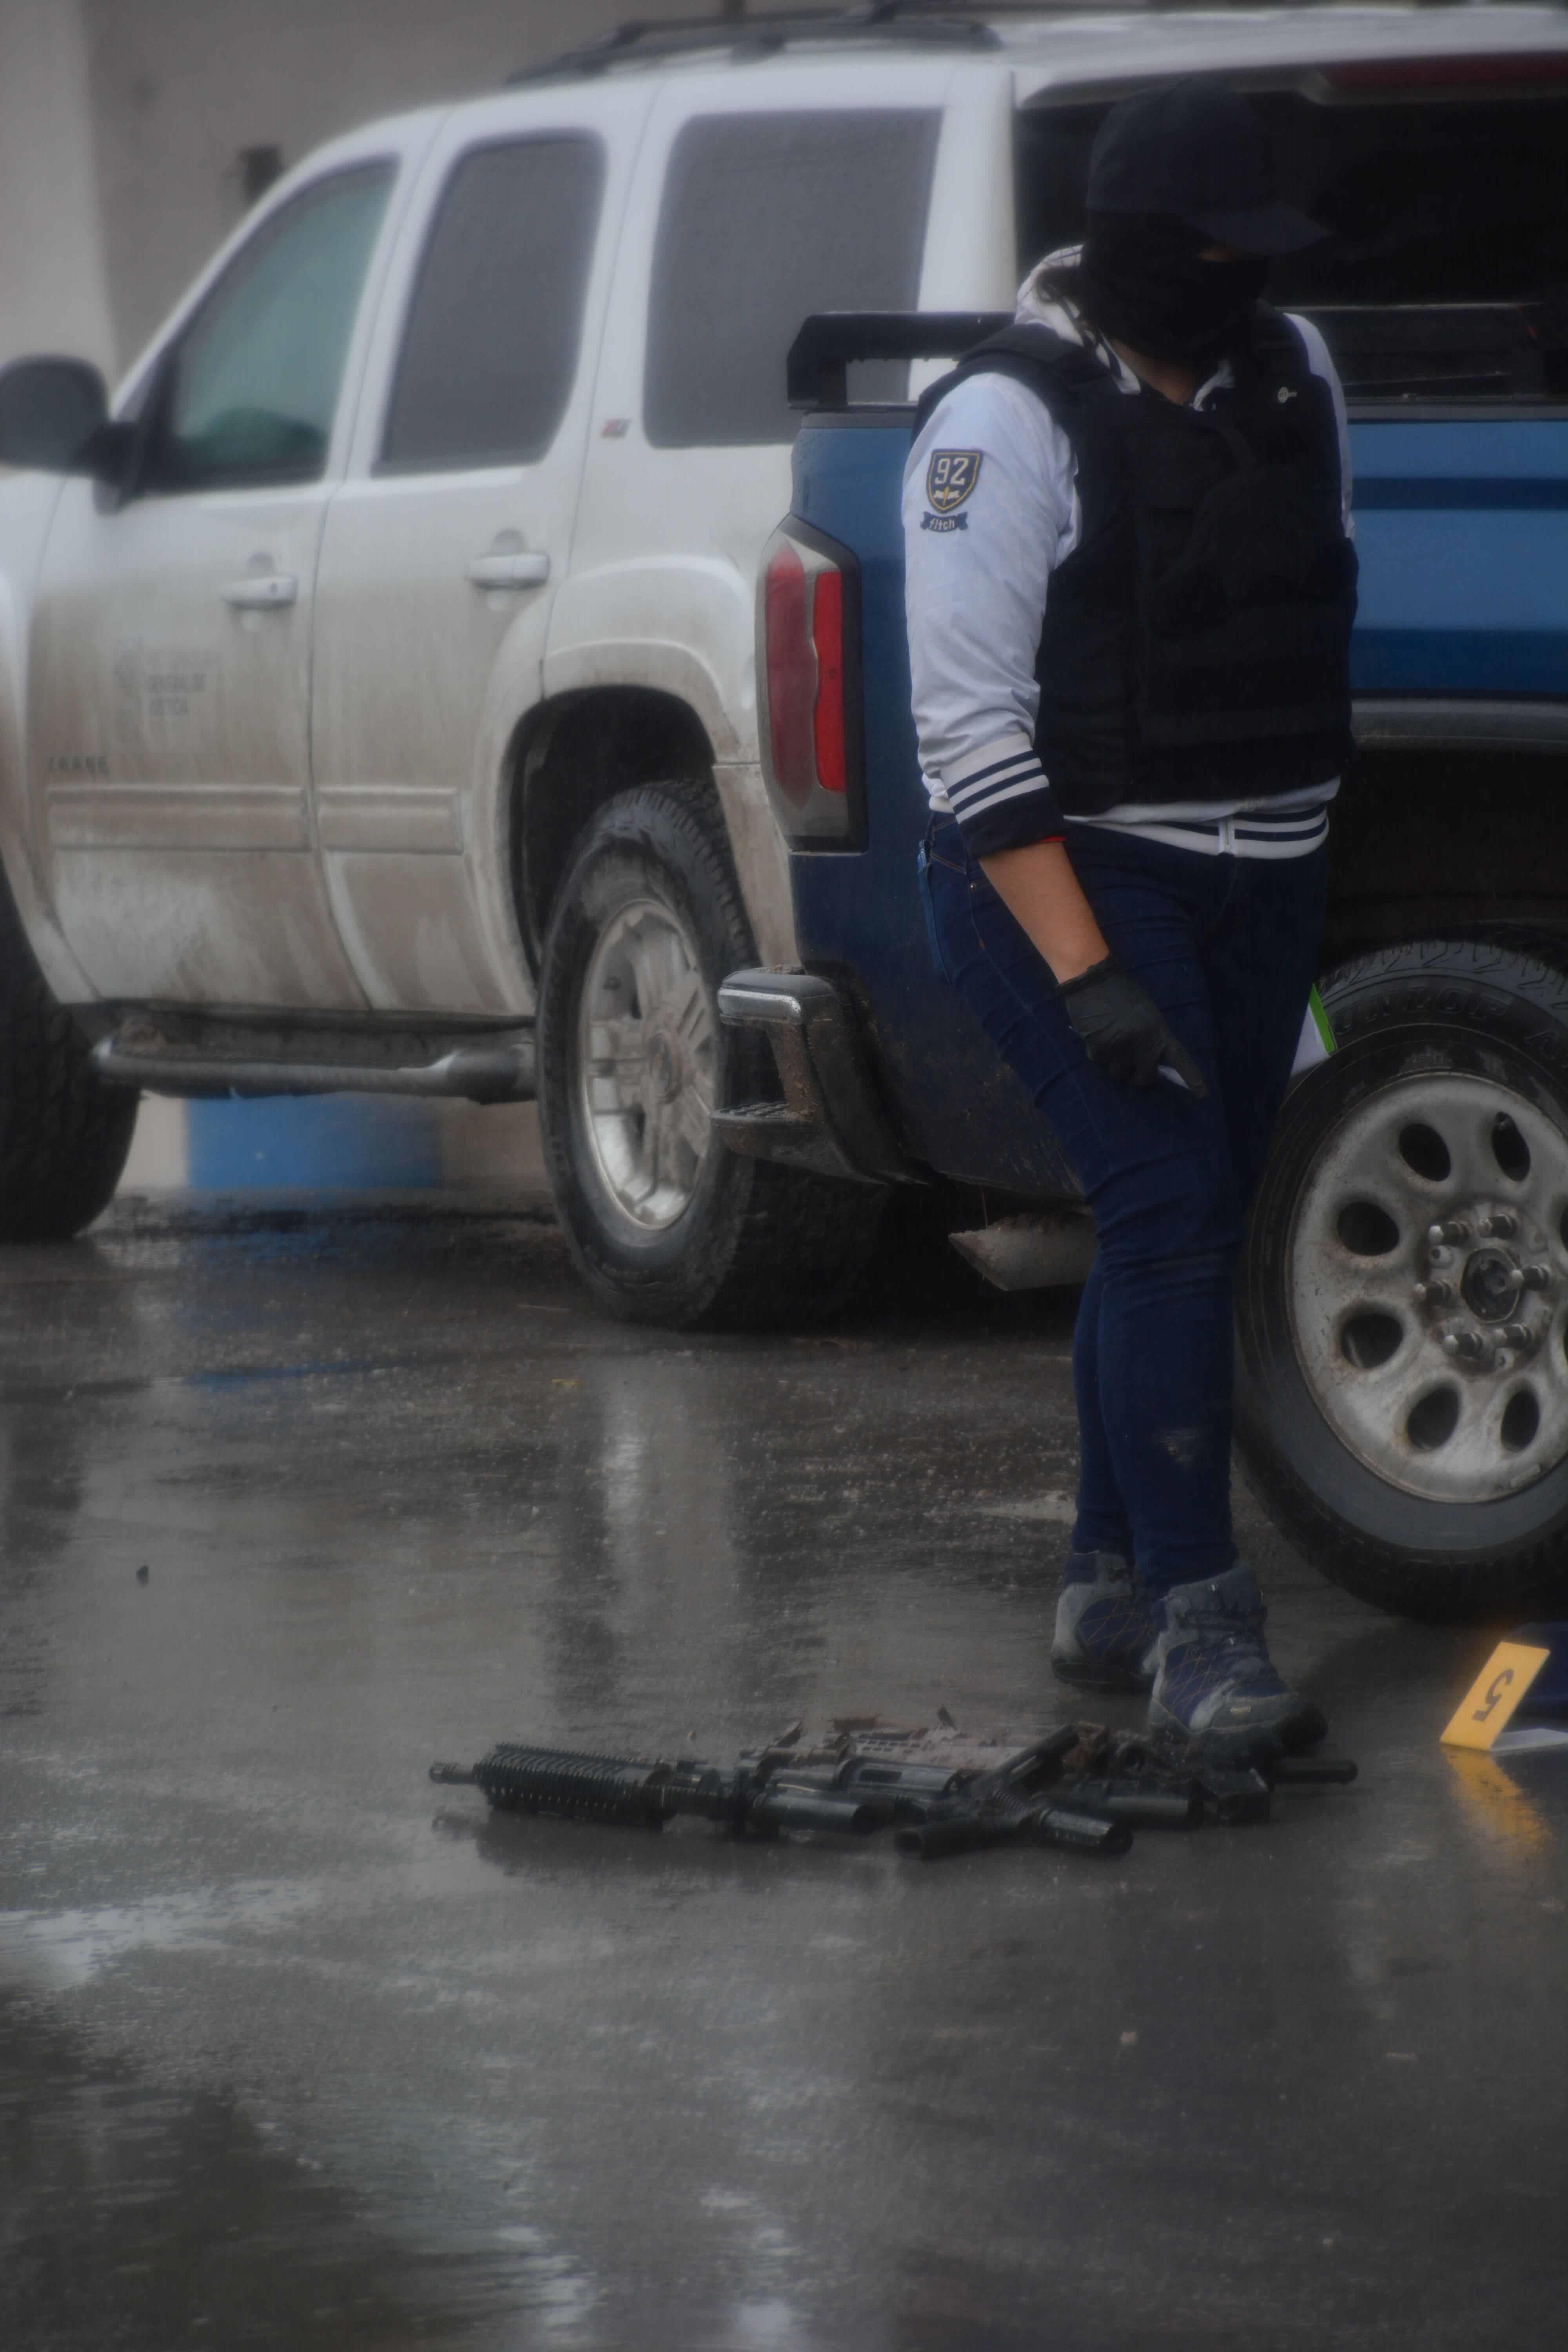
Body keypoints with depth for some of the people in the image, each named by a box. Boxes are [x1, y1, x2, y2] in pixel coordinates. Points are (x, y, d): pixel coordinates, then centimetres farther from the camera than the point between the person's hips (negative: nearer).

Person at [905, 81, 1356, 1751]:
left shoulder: (1291, 376, 8)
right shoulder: (1009, 421, -13)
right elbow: (968, 724, -16)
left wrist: (1308, 849, 13)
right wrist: (1085, 974, -21)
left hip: (1262, 888, 7)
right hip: (1076, 877, -7)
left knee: (1185, 1234, 9)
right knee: (1170, 1217, -16)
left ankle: (1110, 1595, 20)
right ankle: (1197, 1625, -17)